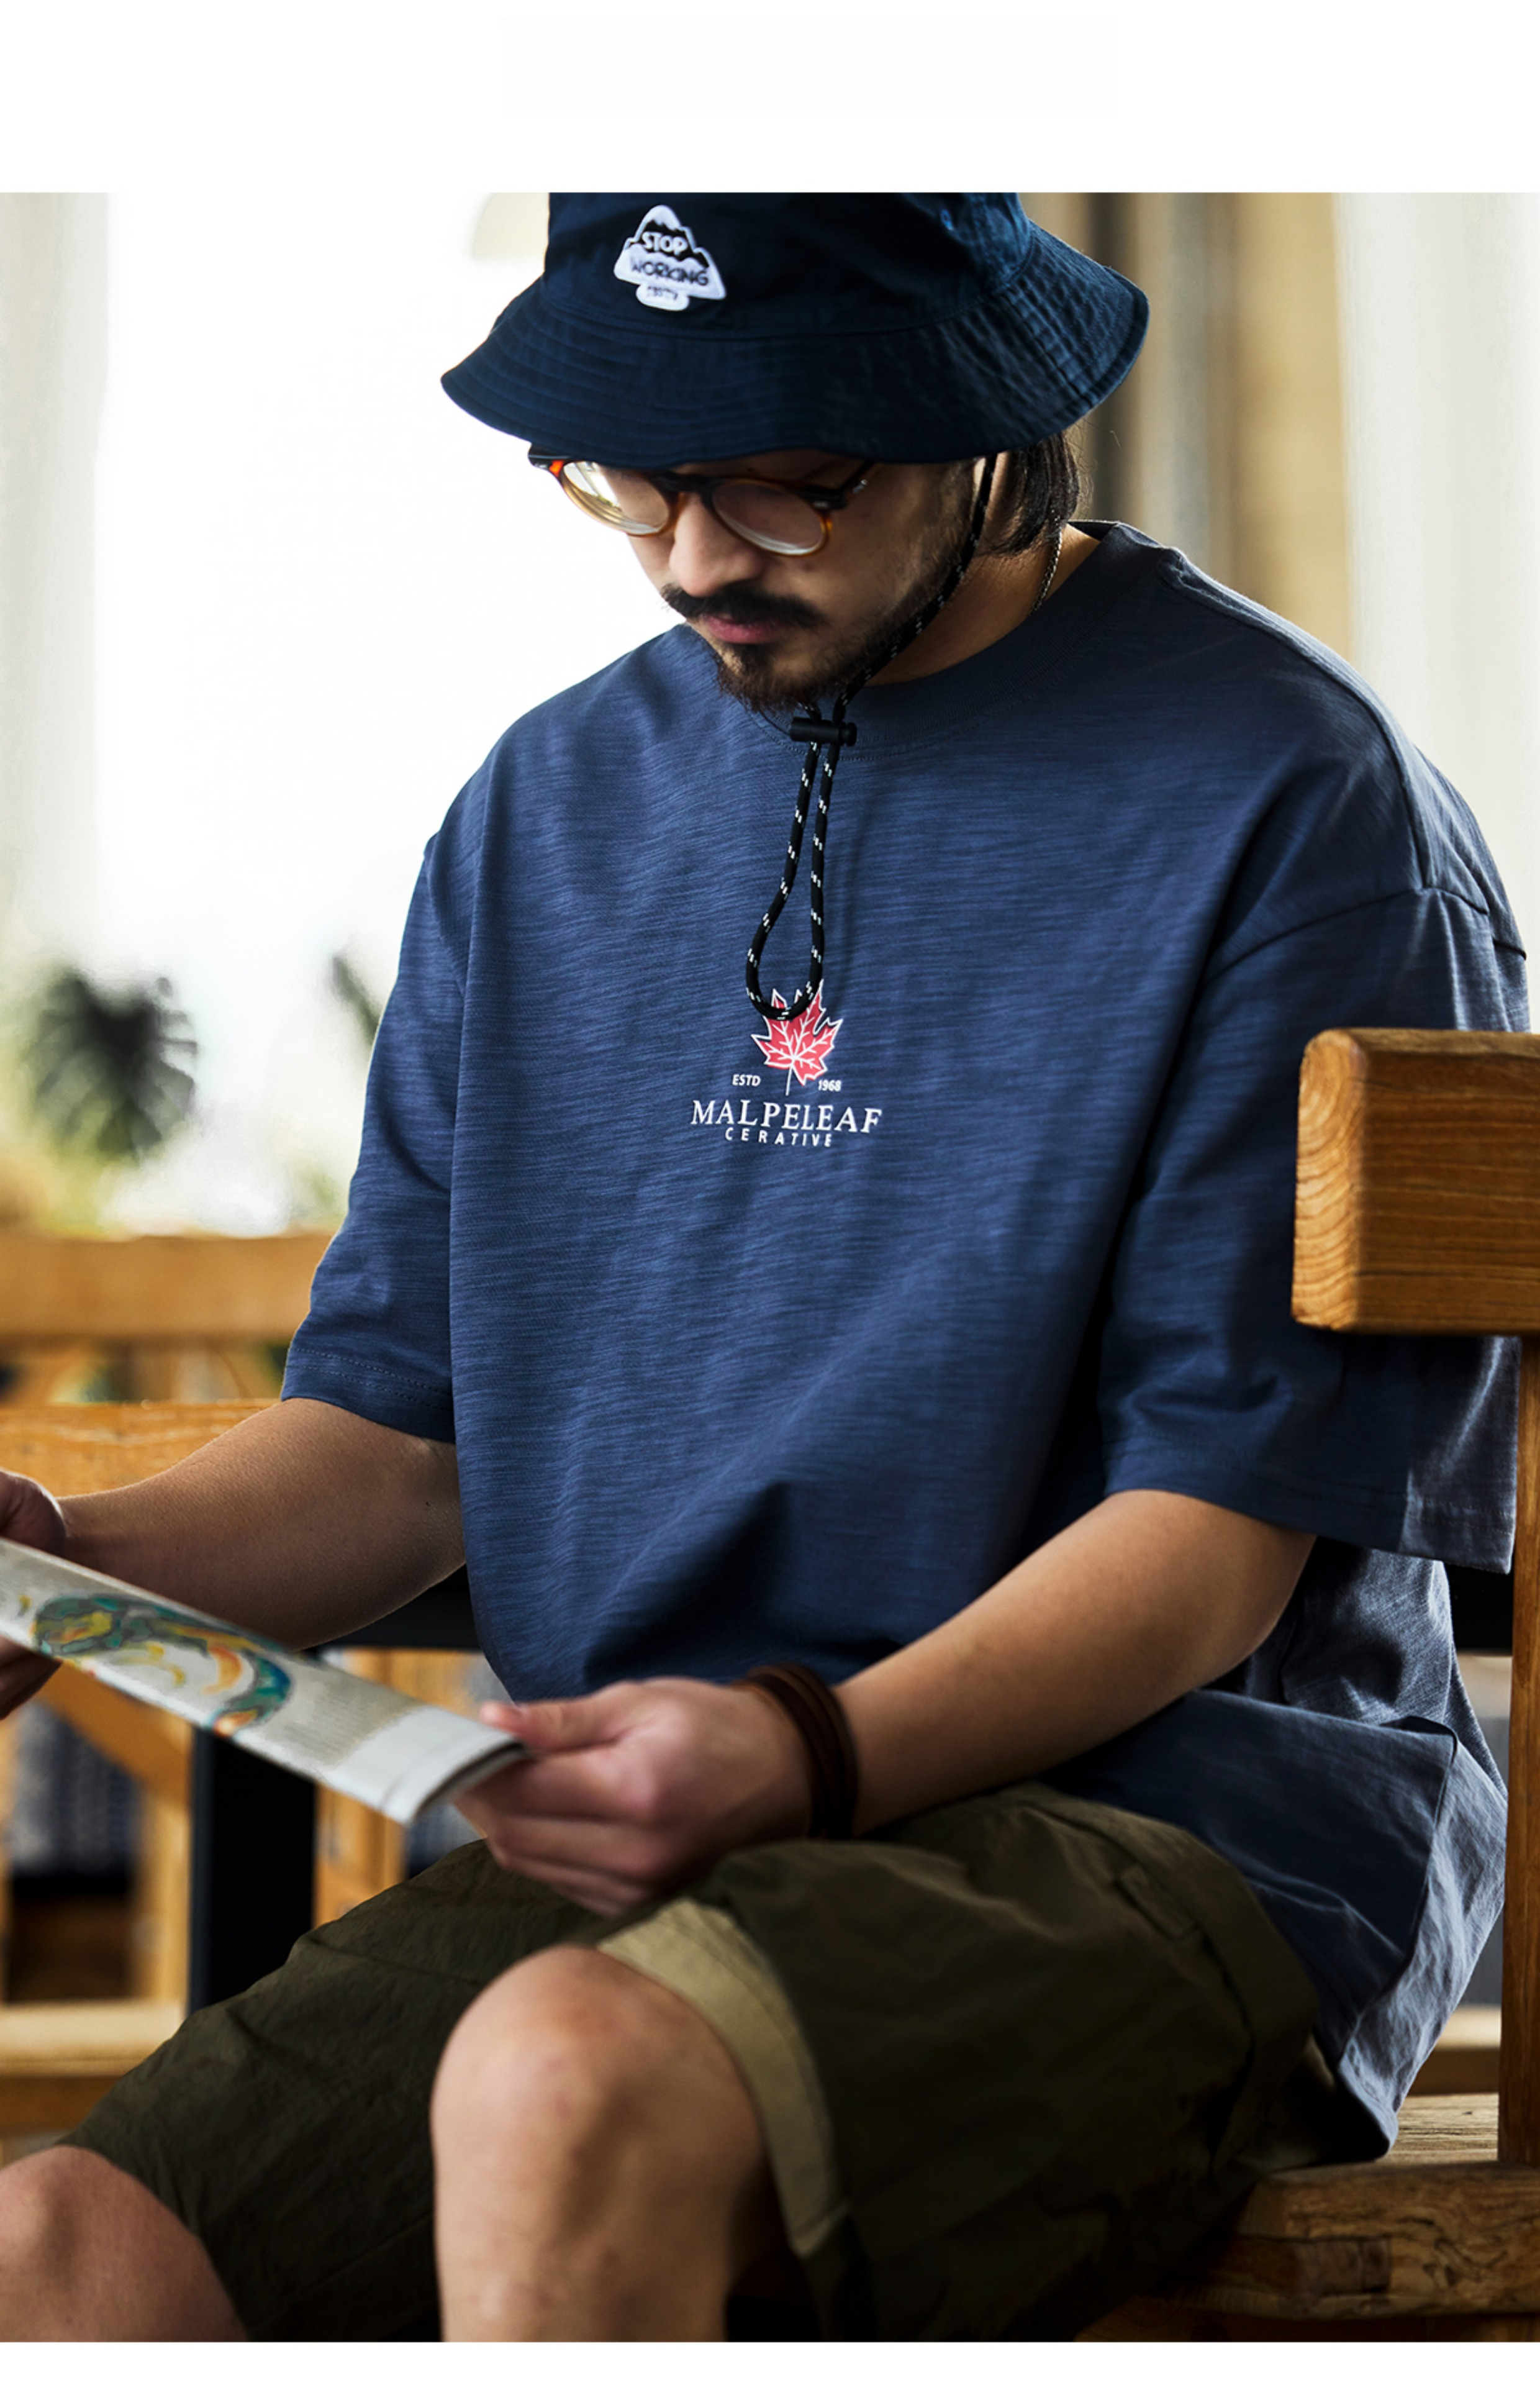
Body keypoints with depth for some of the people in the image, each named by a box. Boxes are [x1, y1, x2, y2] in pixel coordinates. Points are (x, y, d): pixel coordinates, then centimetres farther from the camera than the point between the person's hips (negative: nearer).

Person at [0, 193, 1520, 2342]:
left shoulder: (1294, 804, -4)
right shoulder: (551, 813, 16)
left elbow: (1220, 1538, -7)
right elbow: (399, 1431, 15)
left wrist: (817, 1755, -24)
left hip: (1176, 1825, -4)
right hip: (646, 1850, 5)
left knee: (568, 2084, -35)